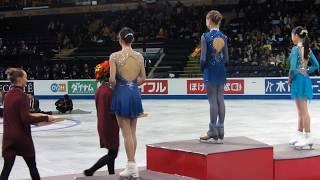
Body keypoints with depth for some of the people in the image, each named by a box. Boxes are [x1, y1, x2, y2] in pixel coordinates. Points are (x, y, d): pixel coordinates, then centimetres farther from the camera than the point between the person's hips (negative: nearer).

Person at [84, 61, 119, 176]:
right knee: (113, 154, -1)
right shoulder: (109, 91, -20)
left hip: (102, 125, 9)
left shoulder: (99, 90, 7)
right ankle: (90, 171, -4)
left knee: (111, 152, 16)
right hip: (110, 126, -9)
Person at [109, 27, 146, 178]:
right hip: (135, 93, 4)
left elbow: (112, 79, -15)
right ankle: (132, 166, 18)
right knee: (132, 132, 14)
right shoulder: (139, 56, 3)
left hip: (121, 93, -4)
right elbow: (143, 78, 7)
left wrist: (115, 87, 5)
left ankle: (132, 167, 2)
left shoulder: (115, 56, -11)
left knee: (126, 133, 1)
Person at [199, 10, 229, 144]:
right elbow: (226, 58, 6)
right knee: (220, 101, 6)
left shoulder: (206, 36, -11)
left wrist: (203, 69, 5)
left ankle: (213, 132, 2)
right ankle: (220, 132, 10)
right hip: (221, 71, 5)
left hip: (210, 71, -5)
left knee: (213, 101, -2)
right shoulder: (223, 37, 4)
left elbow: (203, 58, -11)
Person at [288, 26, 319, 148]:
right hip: (305, 78, 9)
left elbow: (293, 67, -20)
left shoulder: (295, 49, -14)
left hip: (298, 79, -9)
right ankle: (300, 135, 24)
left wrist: (290, 78, -5)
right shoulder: (308, 49, 10)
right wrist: (306, 71, 13)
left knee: (303, 110, -5)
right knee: (301, 110, 16)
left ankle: (308, 137, -3)